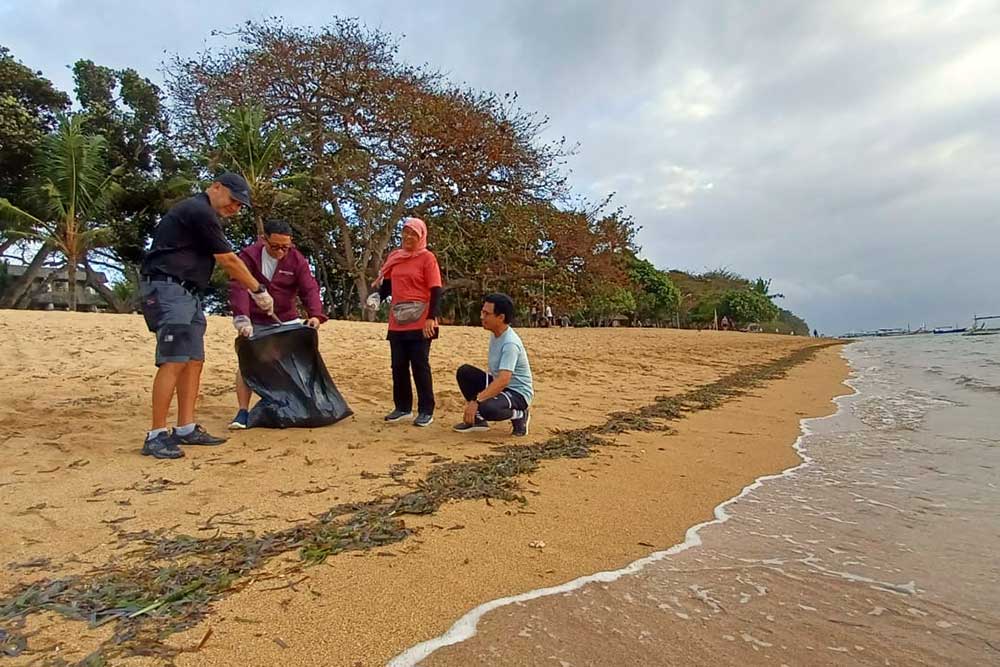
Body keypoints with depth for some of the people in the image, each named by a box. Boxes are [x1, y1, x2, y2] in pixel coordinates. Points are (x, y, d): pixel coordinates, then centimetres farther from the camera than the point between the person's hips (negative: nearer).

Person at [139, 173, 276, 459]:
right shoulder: (200, 211, -10)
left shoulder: (201, 213, 22)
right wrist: (259, 291, -2)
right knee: (174, 361, -15)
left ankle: (186, 429, 9)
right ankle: (156, 436, -12)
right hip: (168, 288, -11)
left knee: (194, 360, 6)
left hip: (187, 293, 11)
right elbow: (229, 261, -10)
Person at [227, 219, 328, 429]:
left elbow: (309, 289, -15)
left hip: (286, 321, 2)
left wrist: (315, 314, -34)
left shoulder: (297, 260, -7)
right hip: (254, 323, -1)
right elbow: (238, 288, -21)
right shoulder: (248, 256, -12)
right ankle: (243, 412, 2)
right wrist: (242, 319, -35)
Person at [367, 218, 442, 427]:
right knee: (398, 366, 9)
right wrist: (377, 295, -2)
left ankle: (426, 411, 7)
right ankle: (402, 407, 22)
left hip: (419, 323, -5)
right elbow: (387, 284, 19)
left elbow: (436, 291, -9)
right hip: (397, 323, 6)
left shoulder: (427, 258, -4)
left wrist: (431, 317, -19)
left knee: (419, 366, -2)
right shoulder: (394, 257, 12)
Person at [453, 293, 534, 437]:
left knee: (487, 408, -36)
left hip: (518, 393, -9)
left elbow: (503, 380, -35)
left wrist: (476, 401, -38)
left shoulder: (510, 343, -26)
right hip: (499, 385, 9)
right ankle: (477, 419, 5)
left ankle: (519, 415, -4)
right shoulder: (495, 335, 3)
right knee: (464, 371, -6)